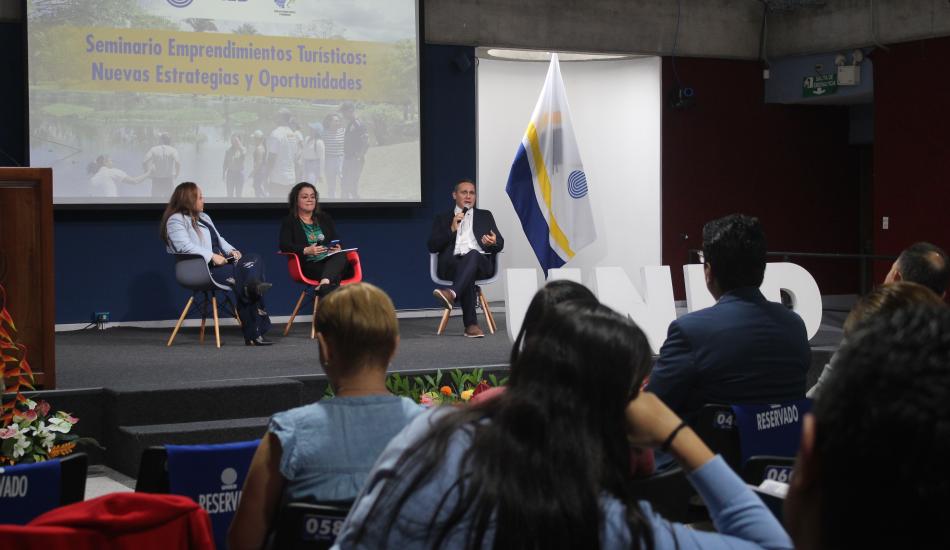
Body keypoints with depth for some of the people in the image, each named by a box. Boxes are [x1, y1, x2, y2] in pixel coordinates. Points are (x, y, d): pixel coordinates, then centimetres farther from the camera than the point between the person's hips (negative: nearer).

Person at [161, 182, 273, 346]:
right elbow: (185, 246, -18)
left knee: (255, 260, -18)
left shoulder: (204, 217, 28)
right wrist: (212, 257, -23)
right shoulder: (176, 220, -3)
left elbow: (219, 239, 29)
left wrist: (232, 251, 7)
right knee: (238, 273, -30)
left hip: (220, 261, 9)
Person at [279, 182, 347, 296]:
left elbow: (336, 240, 21)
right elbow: (284, 246, -3)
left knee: (340, 257, -37)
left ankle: (324, 284, -63)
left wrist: (337, 247, -6)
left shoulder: (325, 218, 26)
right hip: (308, 264, -2)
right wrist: (306, 250, -21)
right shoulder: (289, 221, 11)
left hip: (330, 260, 2)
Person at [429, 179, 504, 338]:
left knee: (473, 254, -38)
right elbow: (432, 247, 8)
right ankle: (471, 323, -43)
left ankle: (452, 293, -60)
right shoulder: (443, 219, 22)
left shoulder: (485, 216, 26)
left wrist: (494, 243, -10)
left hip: (481, 262, 0)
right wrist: (452, 229, -4)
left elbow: (500, 244, 16)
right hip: (453, 264, 0)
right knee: (468, 275, -37)